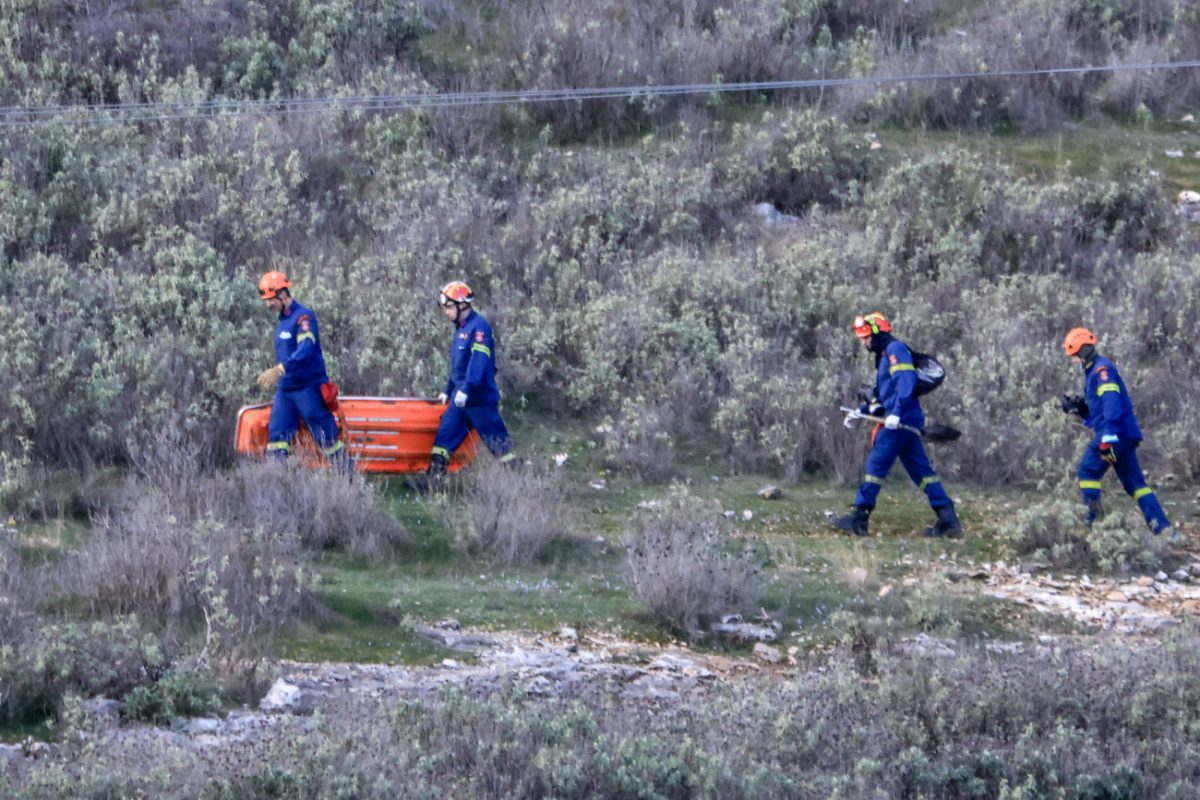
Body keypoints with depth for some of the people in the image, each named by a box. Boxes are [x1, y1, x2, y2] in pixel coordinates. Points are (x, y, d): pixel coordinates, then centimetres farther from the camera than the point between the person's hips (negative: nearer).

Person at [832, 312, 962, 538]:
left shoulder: (895, 350, -8)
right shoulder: (884, 355, 23)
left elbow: (906, 383, -22)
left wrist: (896, 413, -29)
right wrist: (863, 410, 22)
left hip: (900, 420, -10)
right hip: (905, 421, 10)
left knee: (876, 464, -8)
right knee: (921, 470, 7)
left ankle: (859, 517, -8)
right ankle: (948, 520, 3)